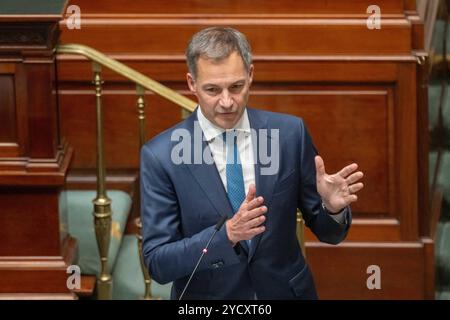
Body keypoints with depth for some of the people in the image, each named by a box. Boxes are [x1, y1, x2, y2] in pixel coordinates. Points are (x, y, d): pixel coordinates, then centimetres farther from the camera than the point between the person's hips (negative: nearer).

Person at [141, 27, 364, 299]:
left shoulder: (290, 133, -8)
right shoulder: (160, 156, -14)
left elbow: (325, 231, 0)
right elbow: (157, 263, -16)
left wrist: (333, 207, -22)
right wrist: (227, 233, -30)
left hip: (286, 293, 2)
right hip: (206, 296, -2)